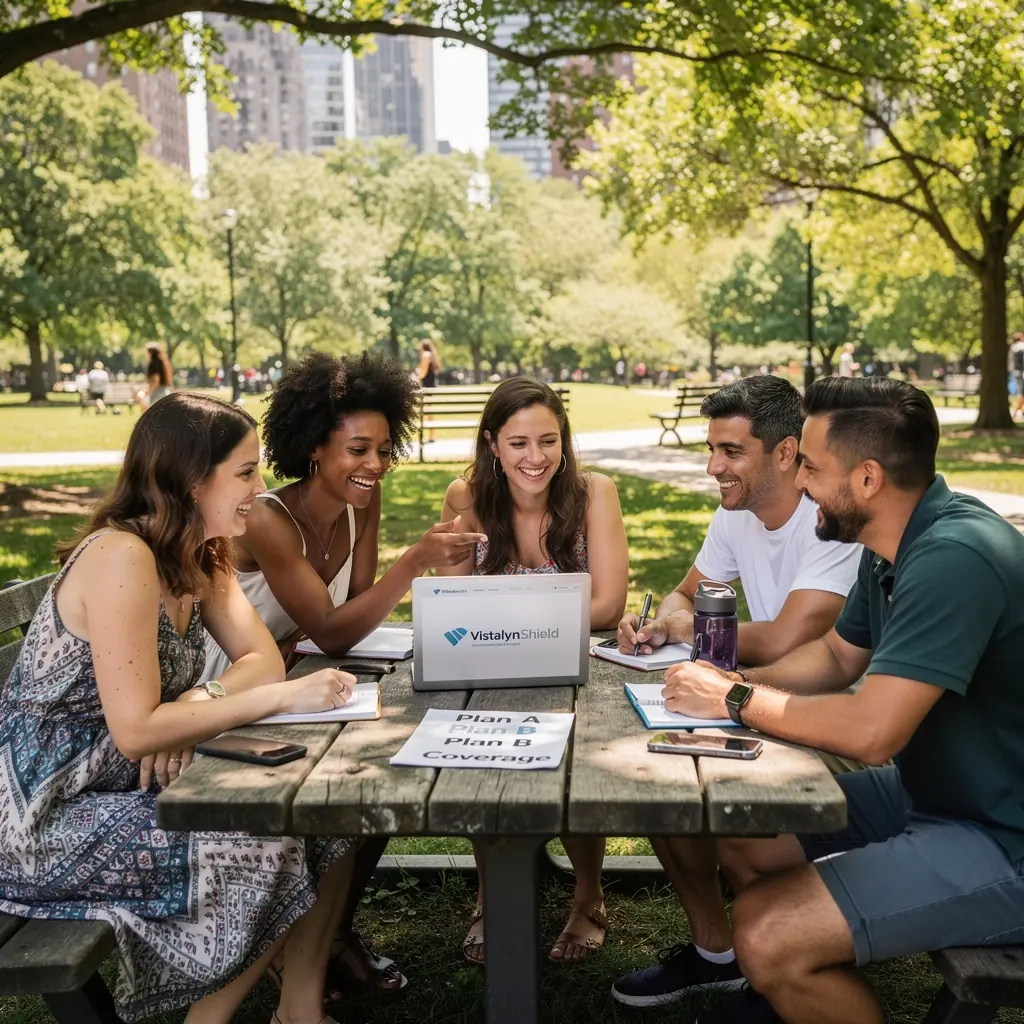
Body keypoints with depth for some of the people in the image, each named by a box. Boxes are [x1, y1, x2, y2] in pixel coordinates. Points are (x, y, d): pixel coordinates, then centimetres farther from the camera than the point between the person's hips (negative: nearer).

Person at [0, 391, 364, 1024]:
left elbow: (263, 660, -2)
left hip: (136, 781, 8)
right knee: (268, 844, -17)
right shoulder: (121, 557, -26)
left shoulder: (201, 556, 3)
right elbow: (136, 730, -29)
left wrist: (199, 703, -22)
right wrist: (287, 697, -26)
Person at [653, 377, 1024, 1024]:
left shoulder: (955, 558, -28)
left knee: (766, 935, -20)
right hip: (926, 790, 10)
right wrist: (727, 680, -1)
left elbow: (870, 731, -32)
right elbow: (837, 656, 15)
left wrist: (738, 700, -17)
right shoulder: (896, 547, 3)